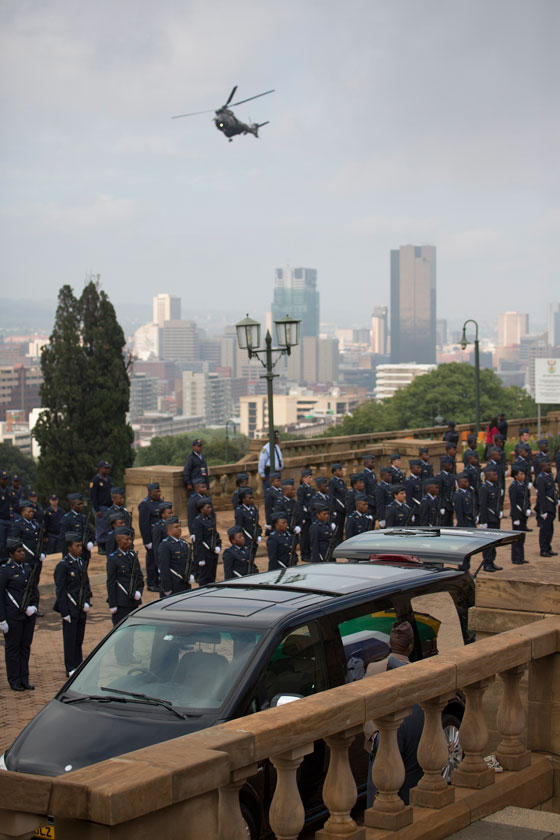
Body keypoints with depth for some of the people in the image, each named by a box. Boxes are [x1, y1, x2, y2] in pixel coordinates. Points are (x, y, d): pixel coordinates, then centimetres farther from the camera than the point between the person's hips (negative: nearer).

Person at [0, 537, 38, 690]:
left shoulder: (27, 567, 9)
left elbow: (35, 591, 15)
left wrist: (34, 606, -4)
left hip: (28, 615, 6)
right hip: (13, 616, -6)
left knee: (25, 646, 11)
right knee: (13, 647, 3)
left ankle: (24, 679, 19)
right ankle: (14, 681, 12)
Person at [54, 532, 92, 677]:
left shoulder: (81, 563, 9)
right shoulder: (63, 565, -12)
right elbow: (60, 590, -12)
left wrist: (87, 603, 3)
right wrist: (65, 612, -14)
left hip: (81, 609, 6)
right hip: (70, 609, -6)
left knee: (79, 639, 12)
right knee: (70, 640, 1)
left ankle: (78, 666, 21)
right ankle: (71, 669, 8)